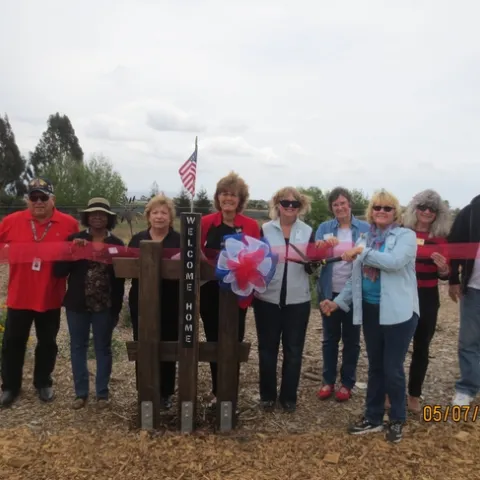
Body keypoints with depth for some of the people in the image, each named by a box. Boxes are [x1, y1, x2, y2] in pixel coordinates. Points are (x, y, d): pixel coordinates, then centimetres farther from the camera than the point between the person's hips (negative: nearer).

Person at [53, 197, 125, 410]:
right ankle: (81, 392, 25)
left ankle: (102, 393, 21)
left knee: (103, 348, 9)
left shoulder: (116, 244, 0)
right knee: (78, 347, 10)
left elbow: (120, 277, 2)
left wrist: (117, 308, -1)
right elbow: (59, 271, -3)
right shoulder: (74, 240, 1)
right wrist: (73, 253, -19)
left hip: (105, 306, -1)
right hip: (77, 304, 1)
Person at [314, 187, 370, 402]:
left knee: (351, 339, 11)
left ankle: (347, 383, 25)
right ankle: (328, 381, 25)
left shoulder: (365, 228, -3)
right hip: (330, 291, 1)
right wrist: (320, 248, -28)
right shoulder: (324, 228, 1)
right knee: (330, 337, 12)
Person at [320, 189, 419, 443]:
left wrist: (362, 252, -22)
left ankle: (397, 420, 25)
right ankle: (373, 417, 31)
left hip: (397, 312, -5)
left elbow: (395, 261, -26)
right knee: (375, 367, 16)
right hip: (370, 311, 5)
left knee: (393, 369, 2)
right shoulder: (363, 239, 10)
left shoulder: (406, 236, -6)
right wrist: (338, 301, 4)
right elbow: (355, 278, 12)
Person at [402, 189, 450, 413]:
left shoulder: (440, 239, 1)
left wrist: (443, 268, -17)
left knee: (421, 347, 11)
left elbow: (444, 276, 4)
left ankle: (414, 395, 27)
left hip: (427, 299, 2)